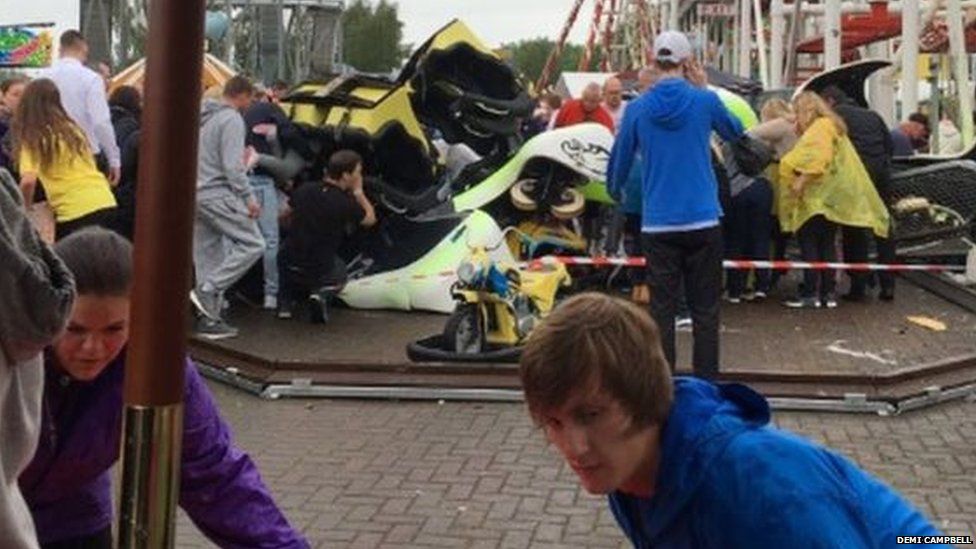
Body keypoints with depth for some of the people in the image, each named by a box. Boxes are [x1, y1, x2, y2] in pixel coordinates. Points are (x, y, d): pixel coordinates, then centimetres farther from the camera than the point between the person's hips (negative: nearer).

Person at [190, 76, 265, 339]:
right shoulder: (232, 119, -10)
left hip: (196, 193, 9)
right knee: (252, 244, -5)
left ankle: (209, 318, 11)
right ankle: (207, 290, -11)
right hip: (218, 194, -9)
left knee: (208, 256, 11)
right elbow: (232, 165, -17)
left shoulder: (203, 117, 16)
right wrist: (249, 197, -13)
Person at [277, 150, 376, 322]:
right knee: (339, 272, 32)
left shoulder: (304, 190, -4)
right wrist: (358, 191, 6)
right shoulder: (346, 204, -17)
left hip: (287, 267, 3)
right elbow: (370, 219, 3)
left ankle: (286, 301, 20)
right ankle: (322, 291, 0)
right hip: (319, 272, -3)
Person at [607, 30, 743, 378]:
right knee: (705, 309, 6)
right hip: (703, 222, -1)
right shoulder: (704, 101, -4)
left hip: (658, 225, 1)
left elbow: (619, 162, 9)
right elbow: (735, 132, 16)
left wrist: (615, 190, 29)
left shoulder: (637, 108, -1)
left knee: (662, 310, 6)